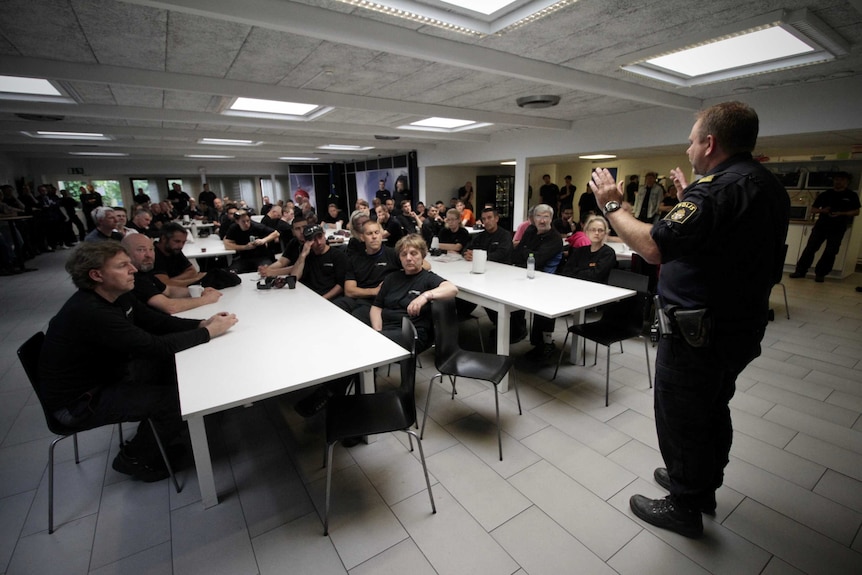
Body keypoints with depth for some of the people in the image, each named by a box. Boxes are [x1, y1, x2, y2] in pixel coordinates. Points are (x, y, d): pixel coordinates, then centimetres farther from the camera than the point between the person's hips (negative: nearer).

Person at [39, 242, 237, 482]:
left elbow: (158, 322, 0)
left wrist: (202, 324, -16)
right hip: (78, 402, -9)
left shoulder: (118, 296, -6)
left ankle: (153, 437, 23)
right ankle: (133, 457, 13)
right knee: (175, 400, -15)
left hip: (104, 374, 9)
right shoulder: (89, 313, -33)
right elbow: (155, 346, -35)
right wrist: (209, 332, -27)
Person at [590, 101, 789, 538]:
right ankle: (703, 485, 46)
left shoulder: (719, 188, -24)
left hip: (697, 333, -10)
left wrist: (611, 204, -16)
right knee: (712, 411, 25)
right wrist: (688, 198, 20)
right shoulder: (768, 187, 8)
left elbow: (653, 248, -28)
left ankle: (684, 507, 29)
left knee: (681, 421, 9)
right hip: (740, 328, 10)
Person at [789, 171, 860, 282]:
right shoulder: (825, 194, 9)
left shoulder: (852, 195, 6)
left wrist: (841, 213, -14)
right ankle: (800, 271, -2)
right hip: (821, 225, 1)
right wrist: (822, 210, -11)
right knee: (810, 247, -5)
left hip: (838, 228, -1)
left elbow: (856, 212, 3)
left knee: (830, 252, -1)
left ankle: (820, 274, 5)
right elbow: (813, 208, 10)